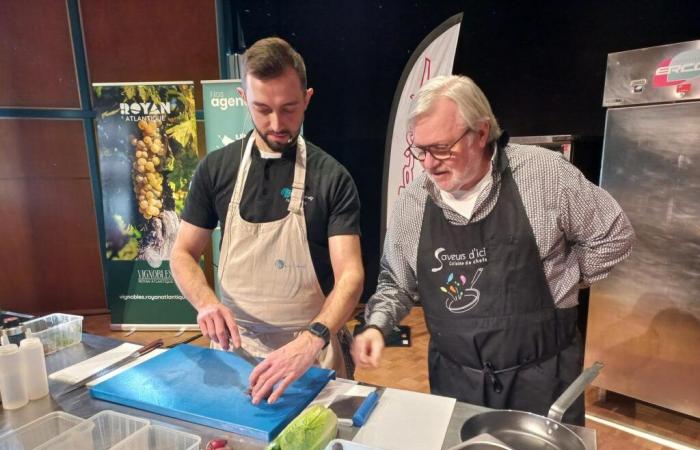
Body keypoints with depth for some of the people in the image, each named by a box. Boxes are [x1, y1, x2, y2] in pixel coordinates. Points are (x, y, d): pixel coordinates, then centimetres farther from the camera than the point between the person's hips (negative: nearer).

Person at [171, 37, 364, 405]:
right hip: (232, 346, 2)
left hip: (309, 353, -2)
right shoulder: (216, 168, -4)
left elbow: (350, 274, -17)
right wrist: (206, 302, -17)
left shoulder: (332, 178, -12)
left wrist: (311, 340, -34)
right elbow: (183, 255, 3)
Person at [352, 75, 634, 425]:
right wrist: (377, 325, -9)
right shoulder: (411, 202, -4)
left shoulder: (545, 173, -13)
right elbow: (396, 283, 7)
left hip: (542, 375, -1)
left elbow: (613, 236, 1)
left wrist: (561, 280, -3)